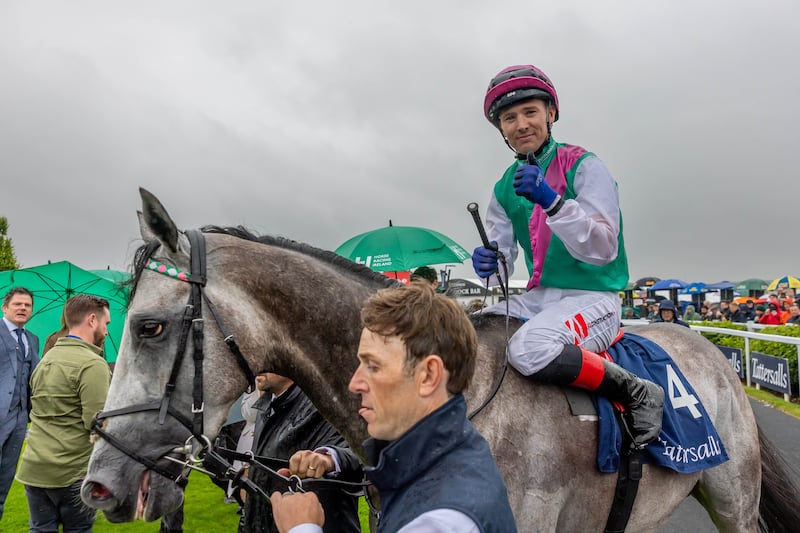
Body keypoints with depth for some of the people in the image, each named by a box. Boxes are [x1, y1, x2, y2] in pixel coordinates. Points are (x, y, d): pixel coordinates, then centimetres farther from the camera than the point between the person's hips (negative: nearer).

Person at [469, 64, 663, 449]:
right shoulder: (505, 189, 9)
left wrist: (550, 201, -30)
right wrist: (488, 265, -17)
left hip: (592, 298, -6)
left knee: (528, 347, -34)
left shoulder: (583, 166, -8)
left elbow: (603, 249, -18)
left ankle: (635, 392, -12)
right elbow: (500, 267, 8)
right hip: (538, 297, 7)